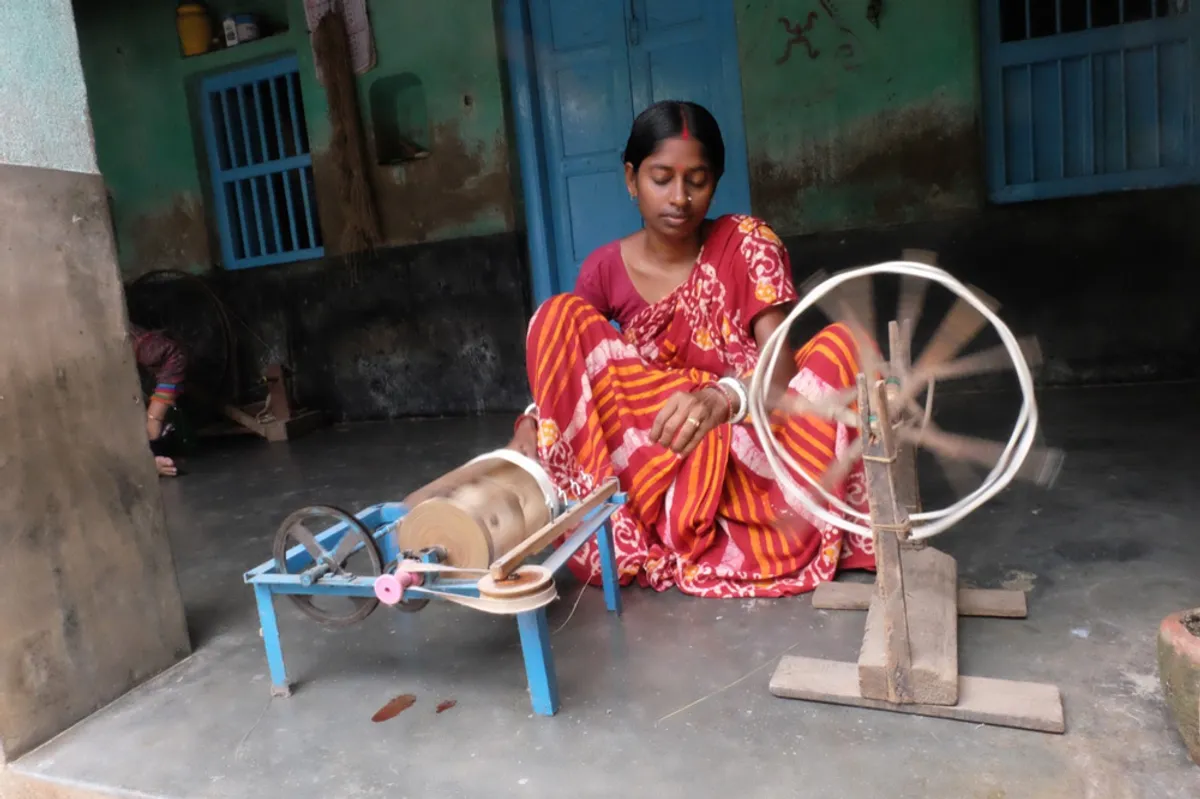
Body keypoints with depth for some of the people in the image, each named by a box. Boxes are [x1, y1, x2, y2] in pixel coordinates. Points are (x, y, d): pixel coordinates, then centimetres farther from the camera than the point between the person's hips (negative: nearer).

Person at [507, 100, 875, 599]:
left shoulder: (748, 244, -7)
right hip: (647, 457, 1)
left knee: (840, 345, -25)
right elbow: (563, 362, 2)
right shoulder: (605, 269, -2)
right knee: (560, 316, -17)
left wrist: (724, 399, -40)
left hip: (747, 440, -1)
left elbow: (779, 365, -18)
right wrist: (530, 425, -20)